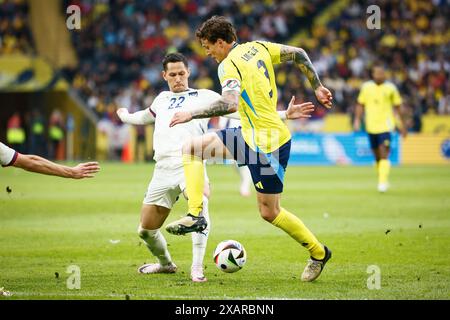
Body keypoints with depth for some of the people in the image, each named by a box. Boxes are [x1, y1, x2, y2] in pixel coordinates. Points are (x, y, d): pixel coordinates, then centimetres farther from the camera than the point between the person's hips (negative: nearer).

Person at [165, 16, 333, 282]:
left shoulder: (229, 65, -19)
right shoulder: (258, 47, 7)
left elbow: (230, 104, -35)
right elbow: (298, 54, 13)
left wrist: (192, 114, -25)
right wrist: (317, 87, 21)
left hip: (266, 144, -10)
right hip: (252, 134, 10)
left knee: (269, 212, 3)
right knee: (192, 148, 6)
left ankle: (318, 253, 19)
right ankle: (195, 215, 0)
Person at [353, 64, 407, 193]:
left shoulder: (390, 88, 2)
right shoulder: (366, 87, 6)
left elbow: (397, 106, 9)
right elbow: (360, 104, 11)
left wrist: (401, 125, 11)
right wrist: (357, 120, 1)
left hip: (385, 125, -3)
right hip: (371, 126, 3)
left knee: (384, 154, -15)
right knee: (377, 156, 11)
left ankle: (383, 182, -17)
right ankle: (382, 180, 26)